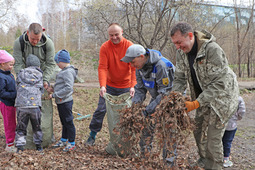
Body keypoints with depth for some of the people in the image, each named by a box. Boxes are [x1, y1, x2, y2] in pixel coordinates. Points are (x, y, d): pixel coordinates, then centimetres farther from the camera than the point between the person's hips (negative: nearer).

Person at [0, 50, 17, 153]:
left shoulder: (9, 74, 7)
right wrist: (15, 95, -26)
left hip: (12, 103, 9)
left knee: (12, 124, 18)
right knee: (9, 125, 2)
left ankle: (11, 142, 32)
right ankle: (9, 145, 15)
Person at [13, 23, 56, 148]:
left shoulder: (48, 43, -15)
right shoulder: (19, 43, -15)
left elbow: (50, 64, -11)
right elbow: (18, 64, -14)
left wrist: (45, 80, -22)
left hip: (42, 78, 0)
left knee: (45, 107, -3)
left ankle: (46, 138, 9)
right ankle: (28, 140, 1)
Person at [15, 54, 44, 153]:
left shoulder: (21, 74, 9)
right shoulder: (40, 76, 8)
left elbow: (18, 88, 13)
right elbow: (41, 91, 11)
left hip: (21, 106, 0)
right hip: (35, 105, 0)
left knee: (21, 127, 12)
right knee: (37, 127, 17)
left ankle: (20, 147, 10)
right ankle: (38, 146, 26)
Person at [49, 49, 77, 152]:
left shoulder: (68, 72, -19)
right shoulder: (64, 71, 12)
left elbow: (68, 88, -27)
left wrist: (54, 95, -23)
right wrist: (54, 89, 9)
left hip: (65, 102, -10)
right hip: (61, 102, 10)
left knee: (68, 122, 0)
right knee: (64, 122, 20)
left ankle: (71, 143, 10)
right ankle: (64, 140, 33)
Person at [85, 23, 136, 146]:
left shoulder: (129, 46, -11)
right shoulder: (105, 47, -9)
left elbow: (134, 67, -16)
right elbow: (102, 68, -14)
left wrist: (133, 86, -27)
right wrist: (102, 86, -27)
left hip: (125, 86, 0)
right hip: (109, 86, 1)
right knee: (101, 110, -1)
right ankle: (92, 136, 14)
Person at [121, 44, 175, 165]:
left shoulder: (161, 66, -33)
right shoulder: (140, 67, -6)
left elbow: (165, 93, -31)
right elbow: (140, 89, 2)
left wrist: (147, 111, -32)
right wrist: (134, 104, -17)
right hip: (156, 98, 8)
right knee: (146, 125, 5)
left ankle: (169, 160, 1)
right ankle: (144, 154, 19)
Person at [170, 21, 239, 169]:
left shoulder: (212, 49, -30)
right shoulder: (181, 52, -8)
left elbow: (219, 84, -31)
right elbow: (180, 78, -2)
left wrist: (196, 103, -37)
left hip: (222, 95, -7)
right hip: (202, 96, 7)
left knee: (213, 135, -7)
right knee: (198, 130, 13)